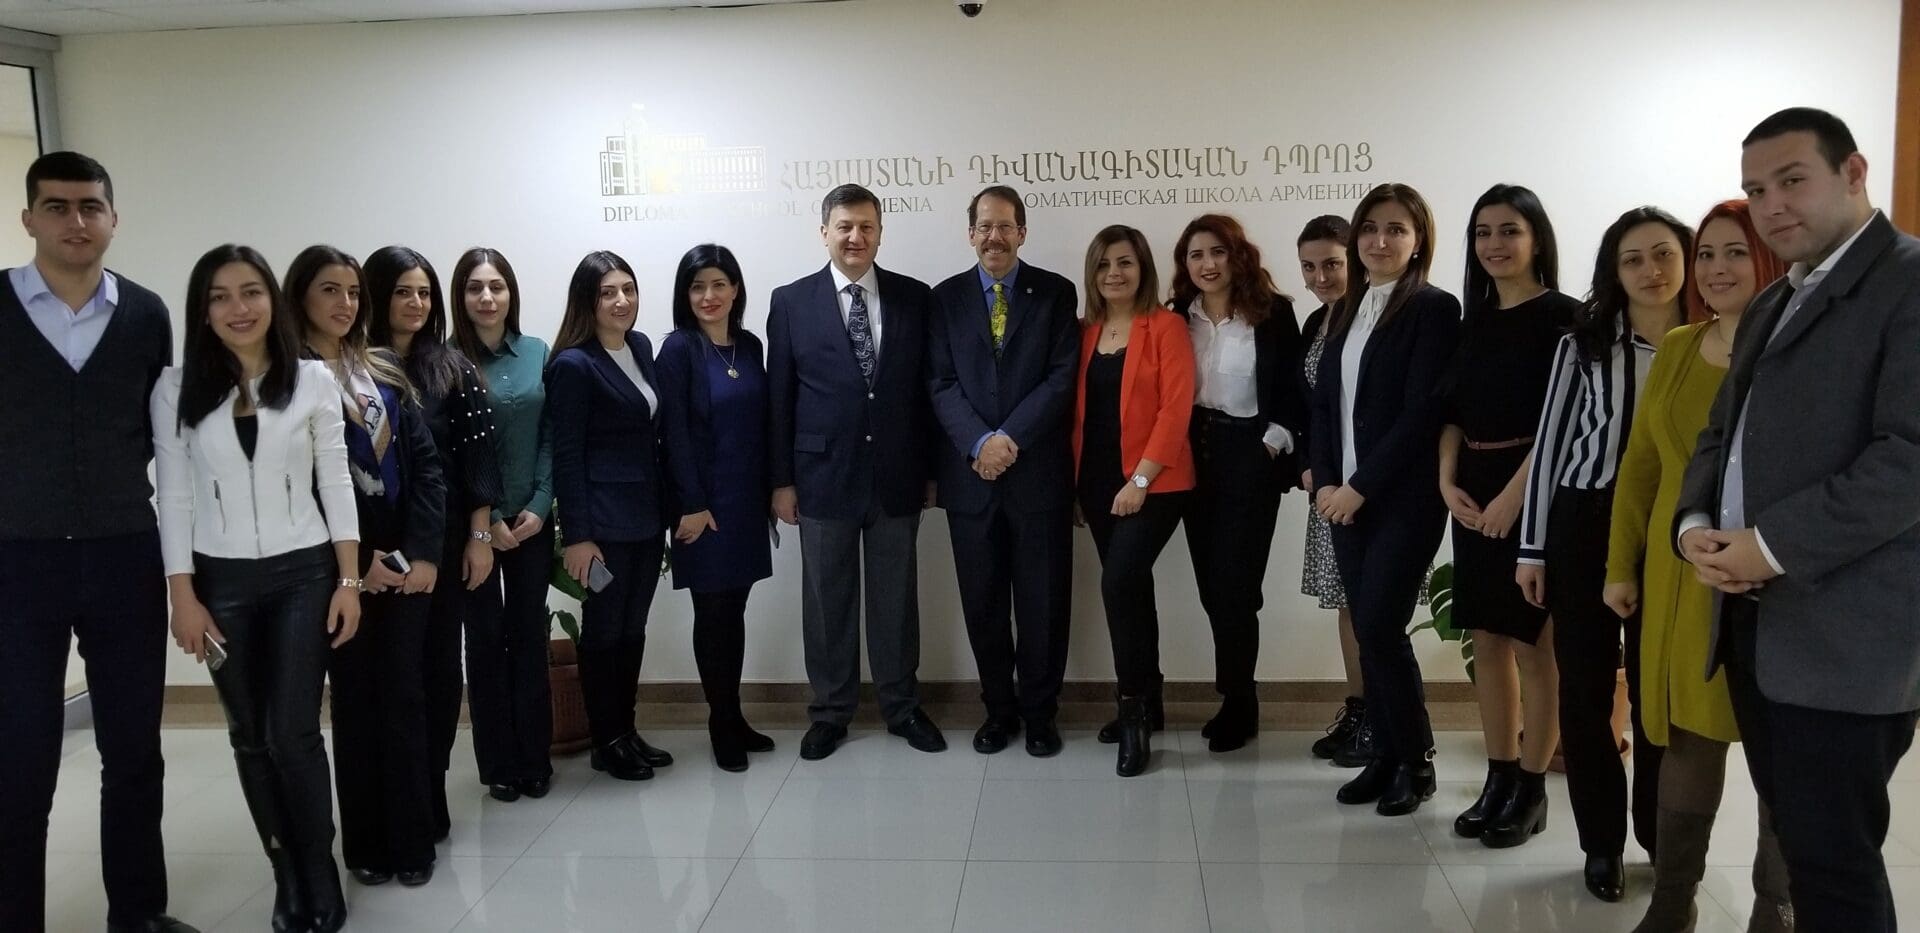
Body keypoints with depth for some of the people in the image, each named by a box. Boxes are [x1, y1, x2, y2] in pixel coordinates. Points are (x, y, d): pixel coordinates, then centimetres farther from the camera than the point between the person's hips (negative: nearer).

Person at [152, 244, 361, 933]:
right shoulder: (177, 388, 0)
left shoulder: (313, 381, 0)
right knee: (251, 737, 9)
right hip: (222, 581, 1)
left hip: (304, 574, -1)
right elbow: (173, 496, 0)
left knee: (293, 733, -4)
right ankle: (288, 876, 23)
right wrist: (182, 596, -4)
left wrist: (349, 580, -2)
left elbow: (336, 485, 1)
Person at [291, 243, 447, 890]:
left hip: (406, 561, 3)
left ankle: (412, 841, 13)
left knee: (404, 696, 4)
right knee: (355, 699, 5)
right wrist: (355, 561, -10)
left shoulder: (387, 374, 12)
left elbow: (426, 463, 5)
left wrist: (425, 551, -6)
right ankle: (366, 843, 17)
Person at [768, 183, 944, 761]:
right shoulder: (791, 302, 0)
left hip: (897, 475, 1)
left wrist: (933, 469, 4)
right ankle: (830, 712, 24)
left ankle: (902, 707, 26)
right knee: (827, 600, 9)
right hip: (824, 475, -1)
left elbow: (928, 388, 5)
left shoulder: (915, 298, 3)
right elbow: (779, 398, 1)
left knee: (895, 597, 11)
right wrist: (781, 480, -2)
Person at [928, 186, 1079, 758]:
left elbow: (1062, 378, -5)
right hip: (970, 473, 2)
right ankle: (999, 708, 24)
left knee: (1043, 600, 5)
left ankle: (1039, 712, 20)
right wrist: (981, 442, -15)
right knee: (983, 600, 9)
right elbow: (941, 383, 0)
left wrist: (1010, 439, -14)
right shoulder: (947, 297, 7)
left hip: (1039, 471, -1)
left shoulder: (1056, 293, 3)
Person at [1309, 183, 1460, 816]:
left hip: (1402, 497, -6)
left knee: (1380, 626, -9)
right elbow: (1324, 402, 13)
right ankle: (1385, 755, 18)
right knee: (1366, 630, 7)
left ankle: (1417, 760, 9)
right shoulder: (1346, 311, 15)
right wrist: (1326, 482, 0)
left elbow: (1421, 412, -14)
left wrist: (1361, 486, -14)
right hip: (1344, 496, 6)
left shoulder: (1433, 310, -6)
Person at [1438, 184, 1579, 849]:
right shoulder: (1475, 322, 13)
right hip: (1475, 493, 6)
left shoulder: (1560, 316, -6)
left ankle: (1531, 790, 11)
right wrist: (1448, 481, -2)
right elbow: (1453, 411, 12)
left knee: (1533, 644, 0)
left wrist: (1514, 494, -18)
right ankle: (1499, 780, 19)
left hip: (1532, 491, -6)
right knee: (1487, 640, 9)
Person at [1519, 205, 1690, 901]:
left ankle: (1661, 837, 28)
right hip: (1582, 527, 0)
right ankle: (1603, 843, 21)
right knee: (1585, 688, 6)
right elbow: (1551, 443, 0)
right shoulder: (1584, 343, 0)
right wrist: (1532, 546, -2)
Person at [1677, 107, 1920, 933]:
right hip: (1755, 619, 8)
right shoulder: (1770, 306, 20)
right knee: (1802, 846, 16)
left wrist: (1773, 546, -18)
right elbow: (1722, 435, 21)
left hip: (1843, 633, -8)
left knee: (1832, 865, -2)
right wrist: (1695, 525, 1)